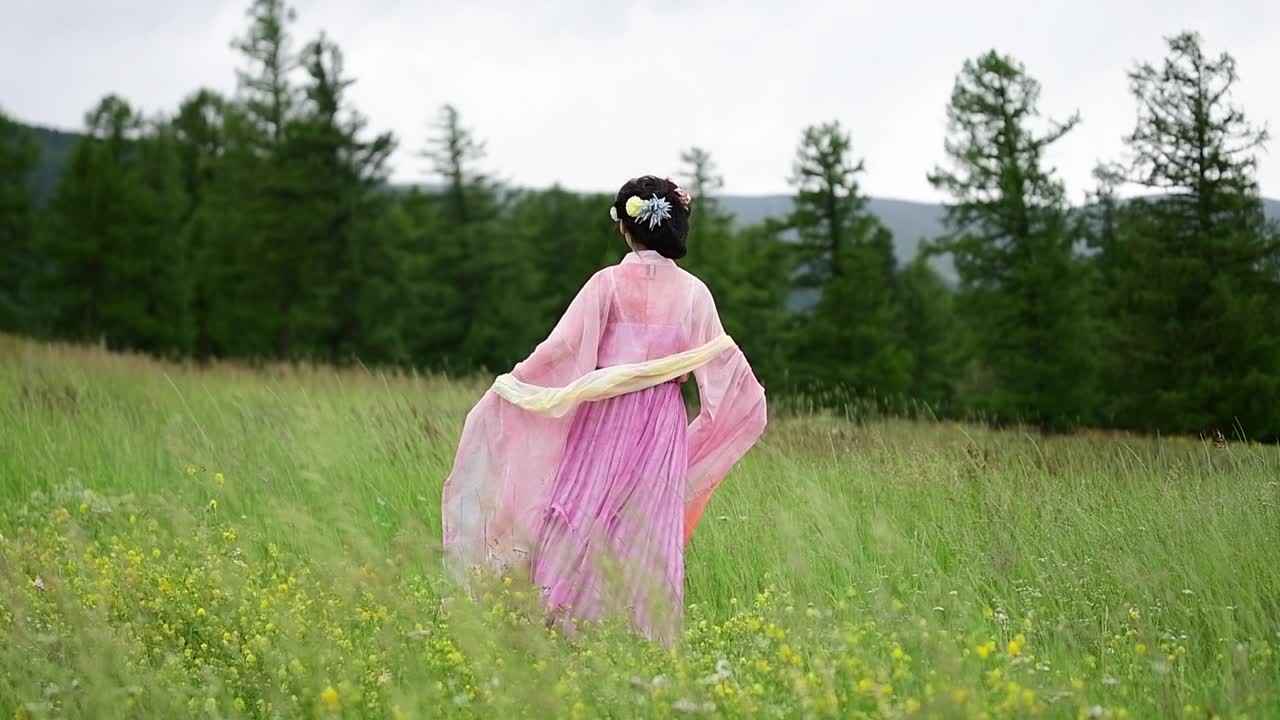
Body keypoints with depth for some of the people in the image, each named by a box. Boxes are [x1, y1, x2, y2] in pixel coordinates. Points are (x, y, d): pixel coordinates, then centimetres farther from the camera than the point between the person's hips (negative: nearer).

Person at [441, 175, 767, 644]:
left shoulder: (608, 284, -6)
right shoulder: (693, 292, 1)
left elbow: (564, 347, -9)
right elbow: (719, 361, 3)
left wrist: (510, 385, 0)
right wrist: (752, 400, 21)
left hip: (604, 420, -2)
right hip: (662, 428, 2)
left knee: (583, 518, 4)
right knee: (649, 530, 5)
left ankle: (561, 619, 1)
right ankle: (643, 637, 4)